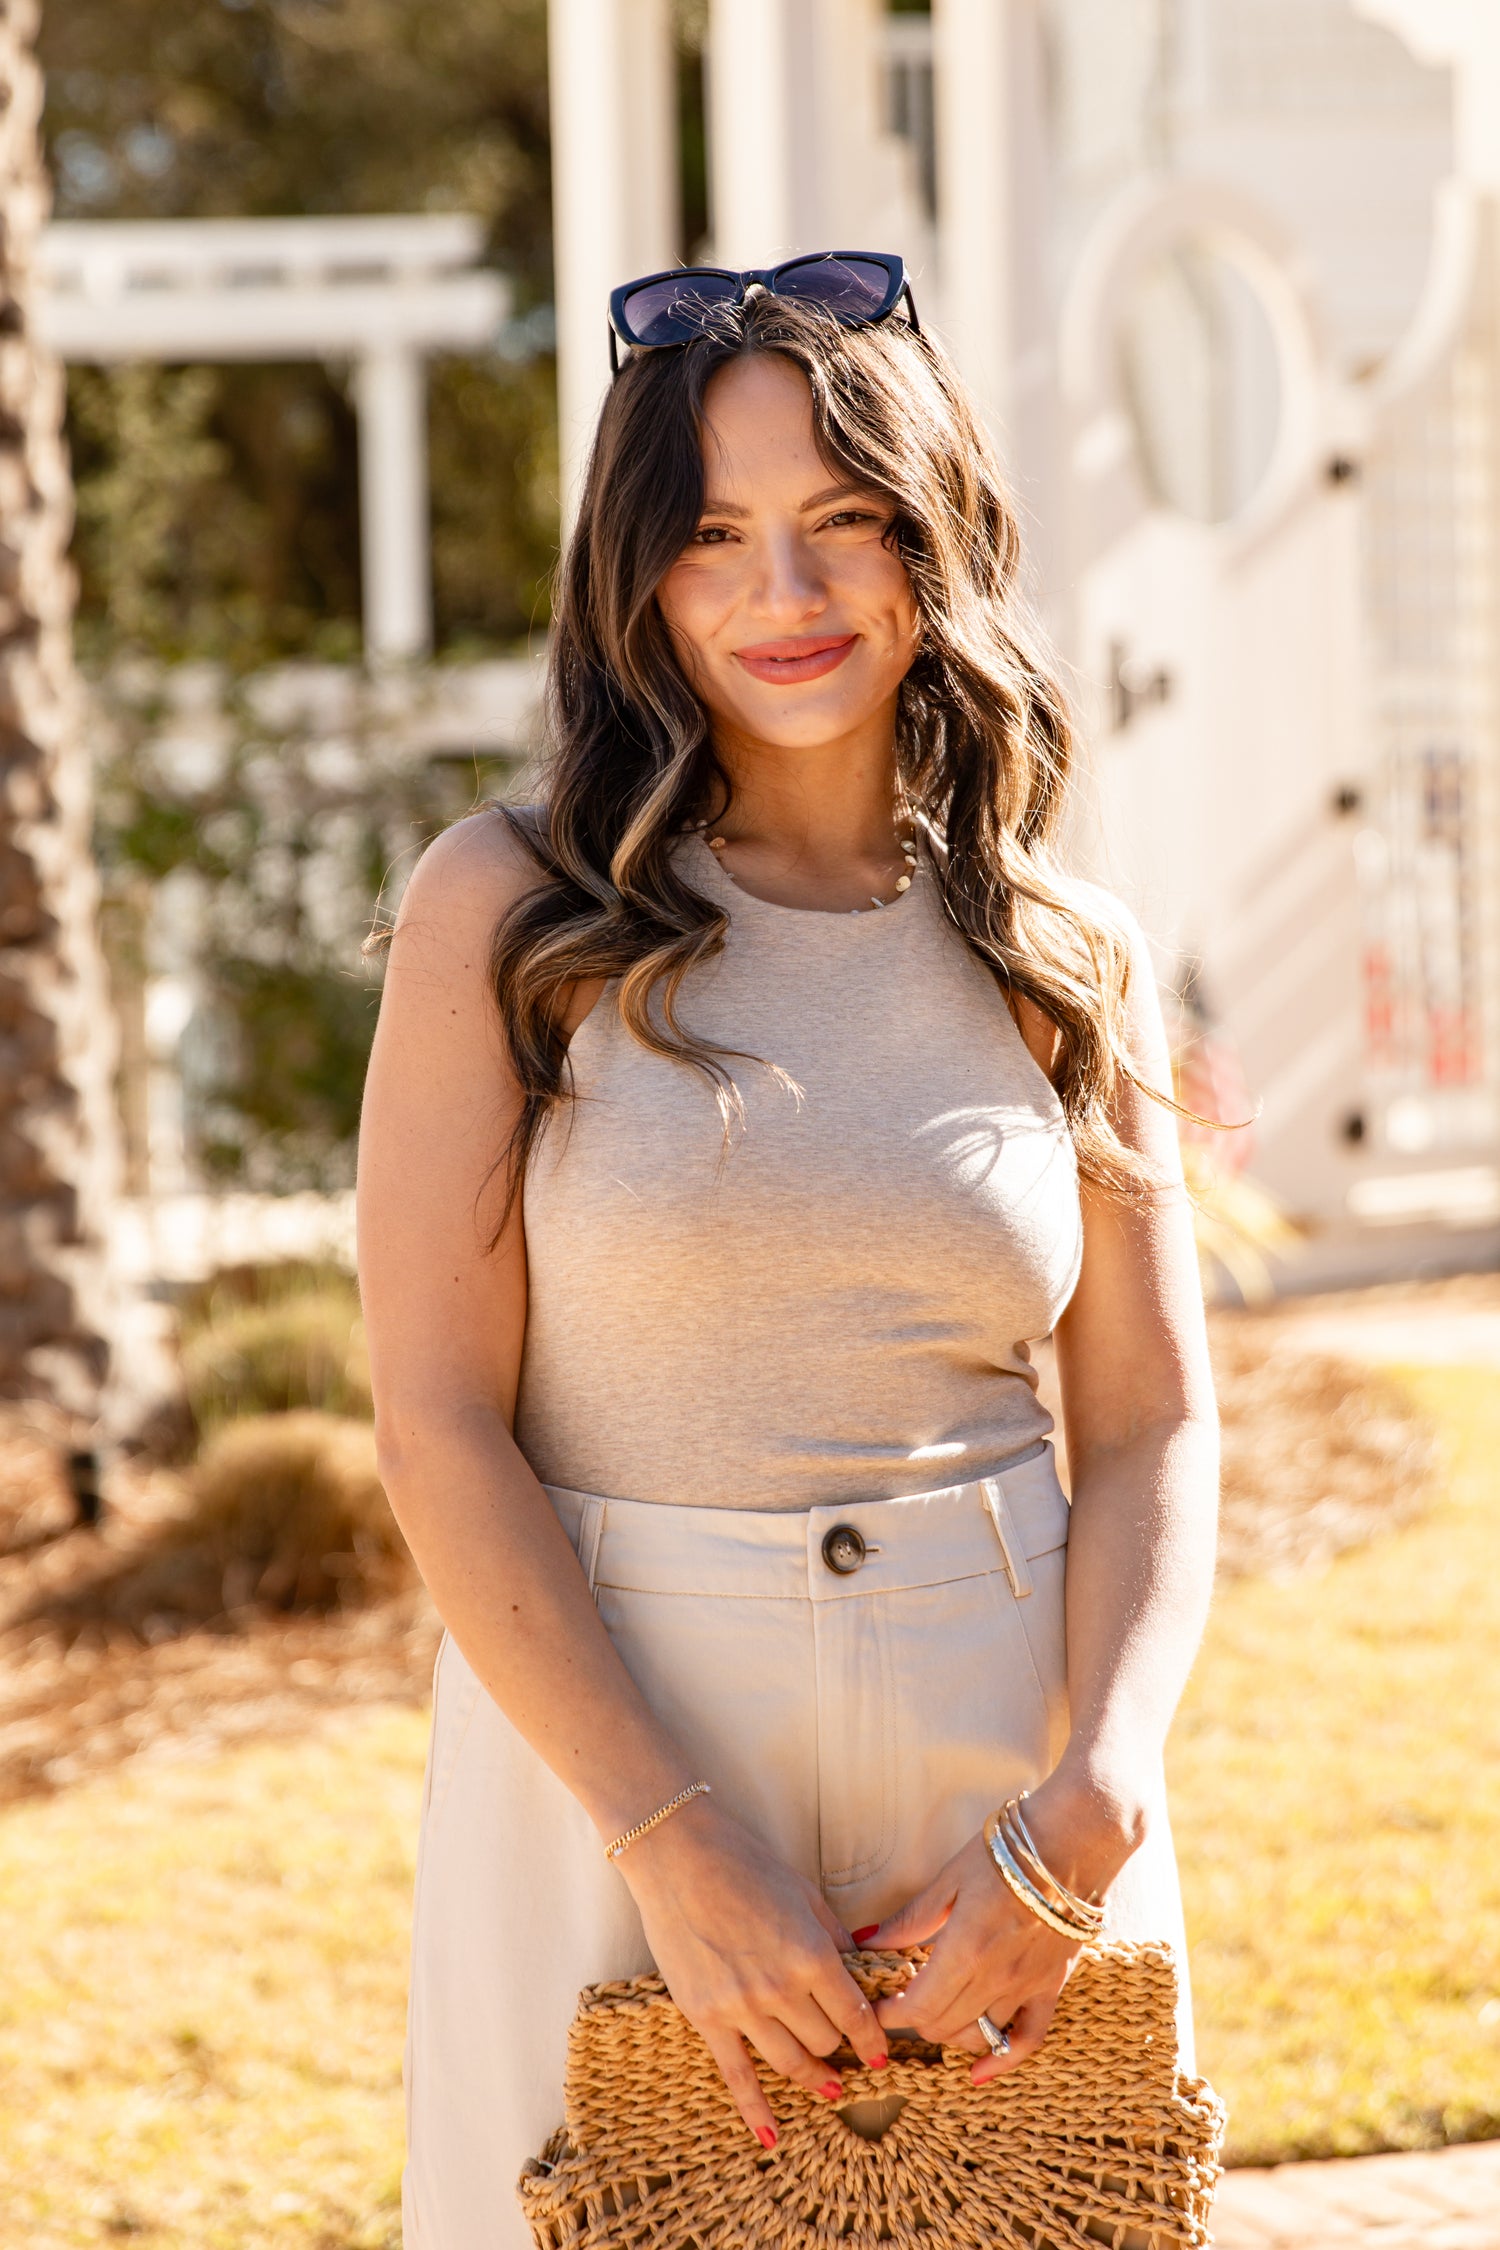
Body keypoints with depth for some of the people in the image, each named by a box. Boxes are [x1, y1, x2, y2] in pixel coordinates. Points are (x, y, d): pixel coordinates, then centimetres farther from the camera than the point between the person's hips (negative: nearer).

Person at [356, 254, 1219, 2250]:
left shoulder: (1067, 963, 4)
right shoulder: (507, 909, -4)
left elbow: (1153, 1432, 2)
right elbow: (439, 1425, -9)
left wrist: (1084, 1819, -14)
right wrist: (675, 1843, -17)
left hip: (1008, 1758, 2)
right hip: (604, 1741, -2)